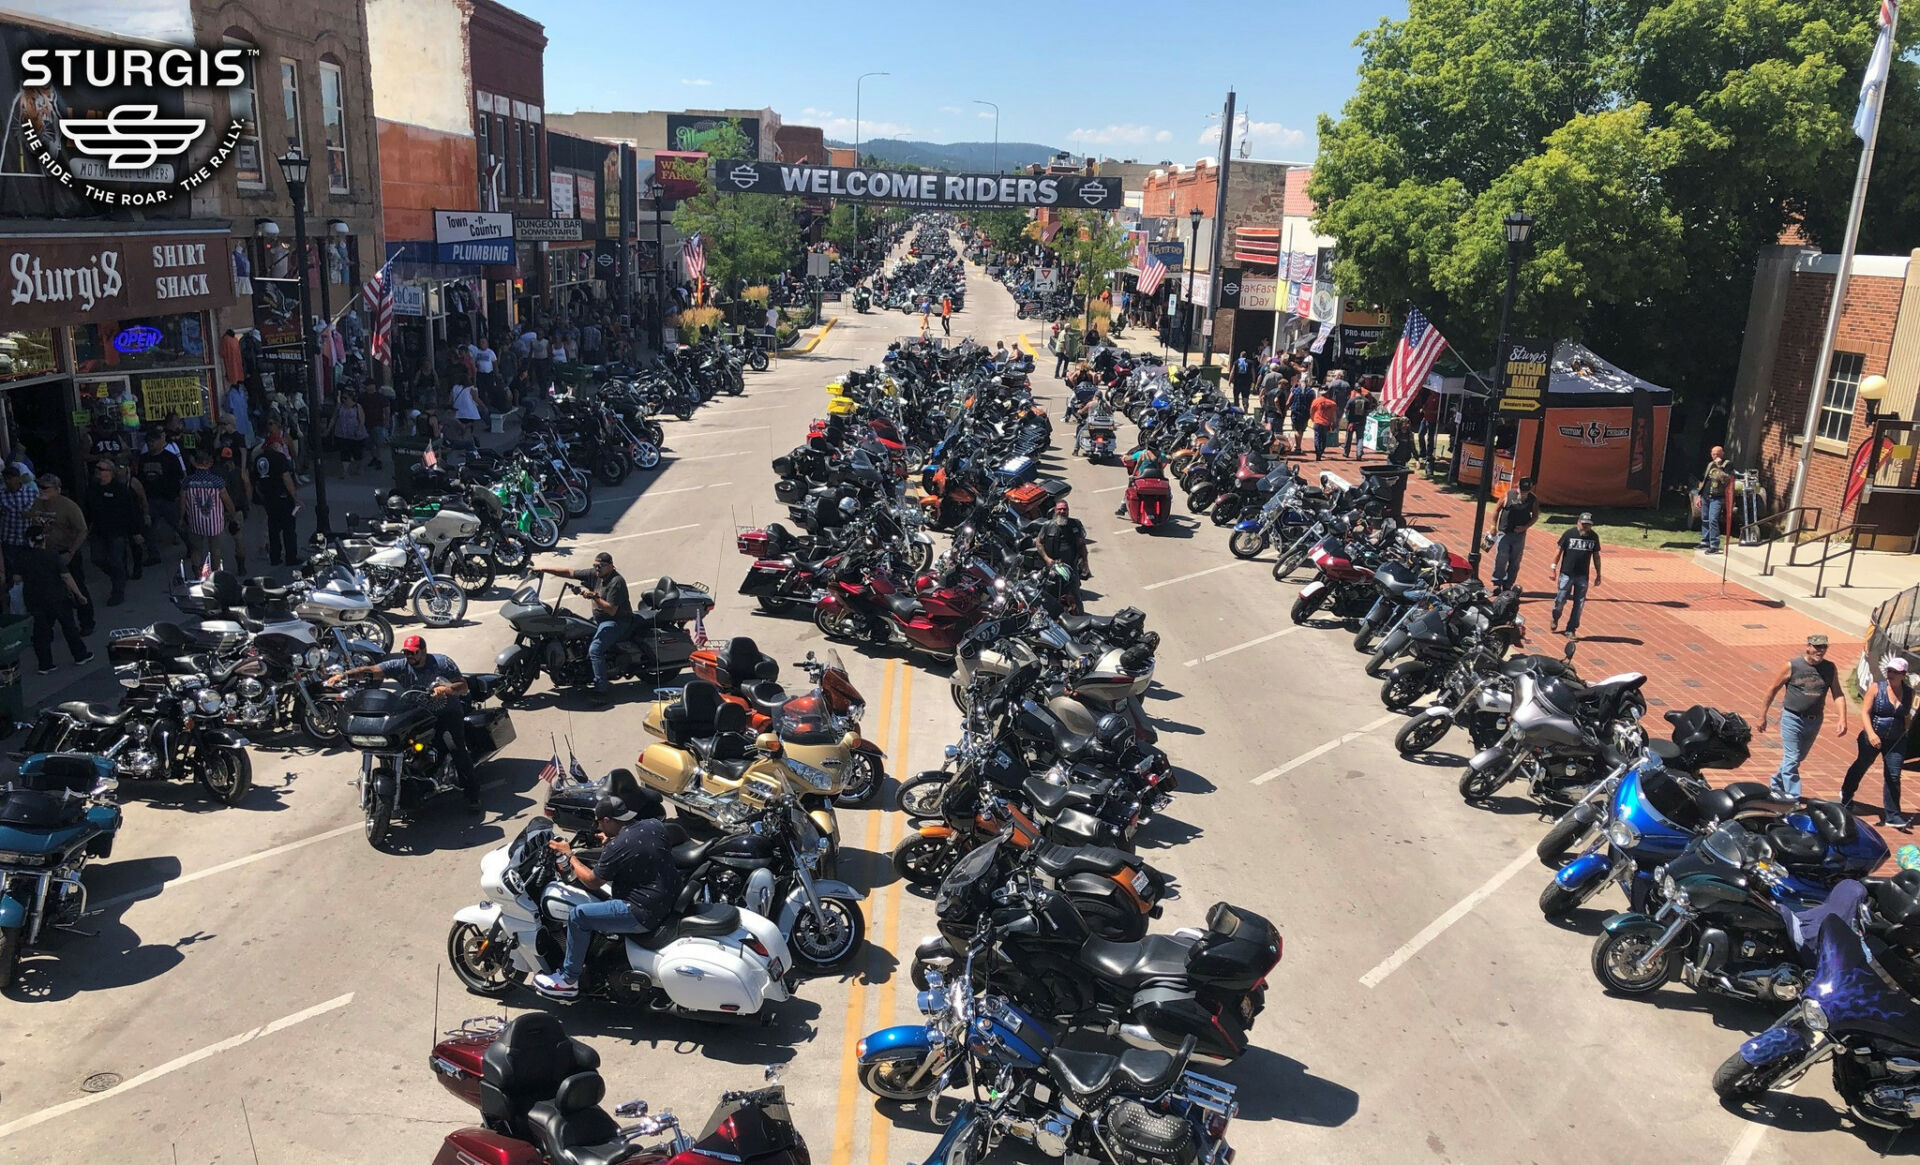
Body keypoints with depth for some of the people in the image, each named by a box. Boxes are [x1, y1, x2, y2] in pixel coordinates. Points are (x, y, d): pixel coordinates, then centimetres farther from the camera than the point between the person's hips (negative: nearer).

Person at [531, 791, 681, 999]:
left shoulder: (616, 848, -20)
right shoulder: (655, 825, -1)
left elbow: (592, 881, -5)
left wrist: (568, 855, 6)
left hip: (645, 914, -9)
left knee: (578, 916, -3)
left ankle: (568, 980, 11)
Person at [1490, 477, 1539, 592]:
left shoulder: (1533, 500, -2)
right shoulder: (1508, 495, -6)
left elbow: (1535, 516, 7)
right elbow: (1497, 510, 3)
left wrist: (1525, 527, -8)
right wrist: (1494, 526, 0)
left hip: (1519, 534, 2)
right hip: (1504, 532, -2)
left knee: (1515, 562, 6)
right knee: (1501, 558, -10)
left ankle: (1507, 585, 15)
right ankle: (1497, 583, -1)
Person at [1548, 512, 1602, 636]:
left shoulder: (1594, 537, 3)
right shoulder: (1569, 534, -6)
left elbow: (1596, 556, 11)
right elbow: (1559, 550, 0)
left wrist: (1598, 575, 12)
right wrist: (1554, 567, -4)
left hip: (1583, 576, 2)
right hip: (1566, 574, -2)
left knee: (1579, 604, 2)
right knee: (1560, 599, 2)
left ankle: (1571, 630, 11)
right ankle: (1555, 618, 33)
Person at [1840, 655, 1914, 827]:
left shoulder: (1909, 693, -1)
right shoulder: (1876, 687, -11)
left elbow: (1907, 716, 15)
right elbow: (1865, 712, -14)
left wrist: (1905, 732, 10)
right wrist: (1871, 734, -26)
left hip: (1896, 741, 2)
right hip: (1872, 738, -2)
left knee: (1893, 777, -2)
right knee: (1861, 767, 19)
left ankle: (1892, 816, 4)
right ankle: (1846, 794, 44)